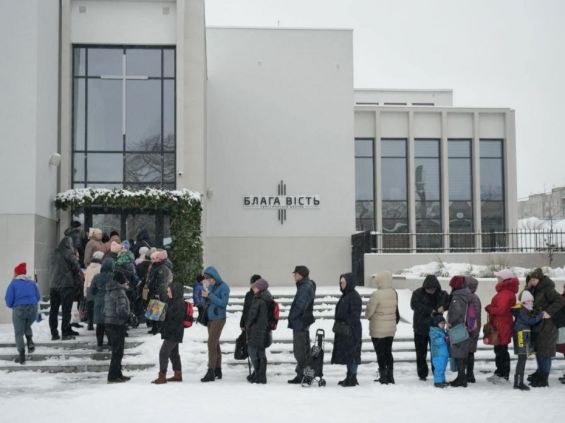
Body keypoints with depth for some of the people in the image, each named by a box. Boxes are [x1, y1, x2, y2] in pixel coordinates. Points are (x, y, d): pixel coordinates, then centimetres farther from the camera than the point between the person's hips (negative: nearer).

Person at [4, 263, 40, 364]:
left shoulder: (13, 283, 3)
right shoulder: (32, 283, 15)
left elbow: (9, 300, -3)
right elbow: (38, 297, 13)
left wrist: (11, 306, 18)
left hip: (19, 309, -4)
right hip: (33, 309, 4)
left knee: (19, 333, 6)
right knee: (27, 326, 29)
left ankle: (21, 355, -4)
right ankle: (30, 342, 4)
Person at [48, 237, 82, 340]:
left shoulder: (53, 255, 13)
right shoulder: (68, 253, -7)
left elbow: (51, 270, 16)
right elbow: (76, 268, -5)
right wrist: (79, 281, 8)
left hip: (53, 285, 6)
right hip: (66, 284, -6)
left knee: (54, 310, 10)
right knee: (66, 309, -2)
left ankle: (54, 333, 11)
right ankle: (65, 333, -3)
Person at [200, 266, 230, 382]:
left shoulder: (224, 287, -11)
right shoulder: (210, 286, 9)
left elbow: (223, 303, -18)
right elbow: (206, 302, 16)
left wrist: (209, 295, -21)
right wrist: (204, 296, -5)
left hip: (218, 319, -8)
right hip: (210, 318, 8)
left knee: (212, 343, -13)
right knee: (215, 344, 13)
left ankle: (211, 372, -12)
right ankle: (218, 371, 21)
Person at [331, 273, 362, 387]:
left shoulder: (354, 297, -13)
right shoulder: (345, 295, 16)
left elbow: (355, 315, -18)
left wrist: (350, 329, -21)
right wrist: (338, 327, 19)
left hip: (351, 330, -10)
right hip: (343, 331, 10)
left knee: (352, 353, -4)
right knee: (346, 354, 13)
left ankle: (352, 378, 1)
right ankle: (349, 377, 20)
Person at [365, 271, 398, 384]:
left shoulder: (377, 295, -21)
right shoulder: (394, 293, -2)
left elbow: (369, 310, -15)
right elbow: (395, 307, 4)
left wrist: (368, 316, 6)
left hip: (378, 329, -6)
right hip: (391, 328, 6)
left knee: (380, 353, 5)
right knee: (388, 351, 17)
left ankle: (383, 376, 9)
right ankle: (390, 376, 22)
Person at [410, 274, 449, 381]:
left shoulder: (442, 294, -1)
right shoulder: (418, 293, -9)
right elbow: (414, 305, -21)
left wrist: (443, 307, -20)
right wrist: (430, 311, -27)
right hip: (421, 328, -1)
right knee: (421, 352, 6)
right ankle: (422, 374, 17)